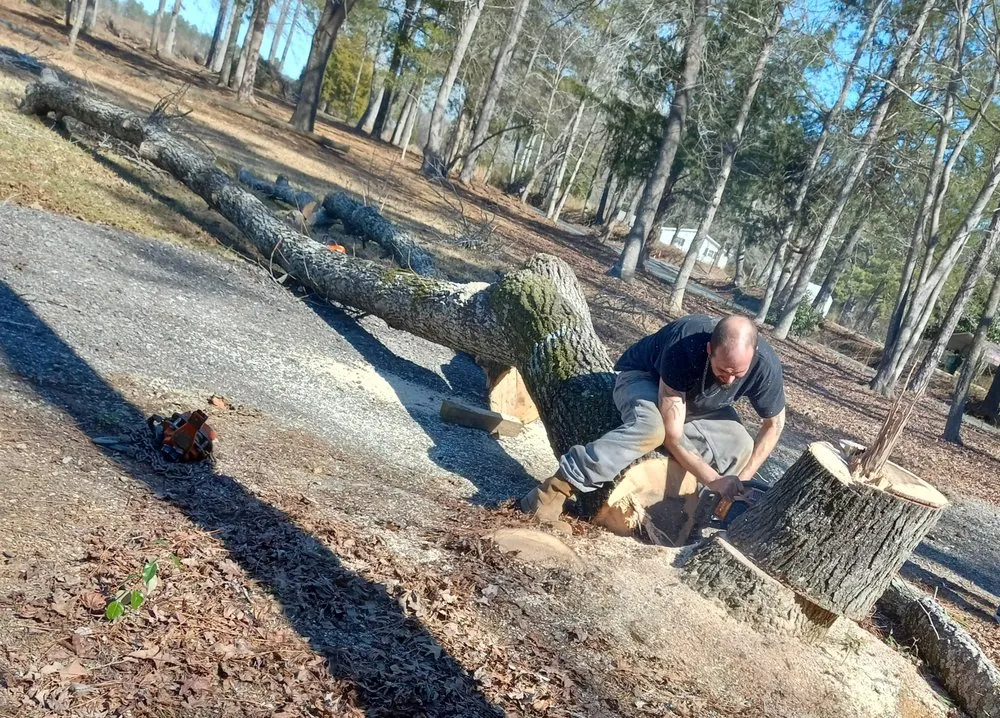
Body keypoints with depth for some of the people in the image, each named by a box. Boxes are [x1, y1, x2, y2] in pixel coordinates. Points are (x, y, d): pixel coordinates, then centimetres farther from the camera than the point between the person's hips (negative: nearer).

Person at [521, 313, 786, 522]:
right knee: (649, 427, -38)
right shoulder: (684, 347, -40)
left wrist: (743, 478, -18)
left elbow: (774, 423, -9)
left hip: (700, 403, 5)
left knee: (742, 449, -17)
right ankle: (559, 486, -36)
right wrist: (713, 480, -36)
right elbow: (671, 435, -36)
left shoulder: (765, 365, -28)